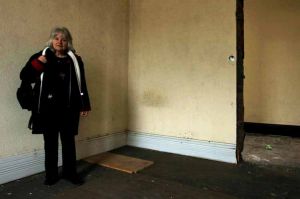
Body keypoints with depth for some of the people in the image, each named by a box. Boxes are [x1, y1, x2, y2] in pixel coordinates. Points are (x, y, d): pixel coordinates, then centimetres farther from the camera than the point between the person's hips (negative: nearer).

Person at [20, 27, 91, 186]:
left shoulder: (75, 60, 6)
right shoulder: (41, 56, 5)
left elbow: (81, 84, 6)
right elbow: (24, 77, 2)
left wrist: (84, 106, 2)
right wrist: (37, 63, -13)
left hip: (68, 108, 0)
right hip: (47, 108, 0)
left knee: (68, 140, 8)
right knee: (50, 141, 8)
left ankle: (70, 172, 23)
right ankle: (51, 174, 23)